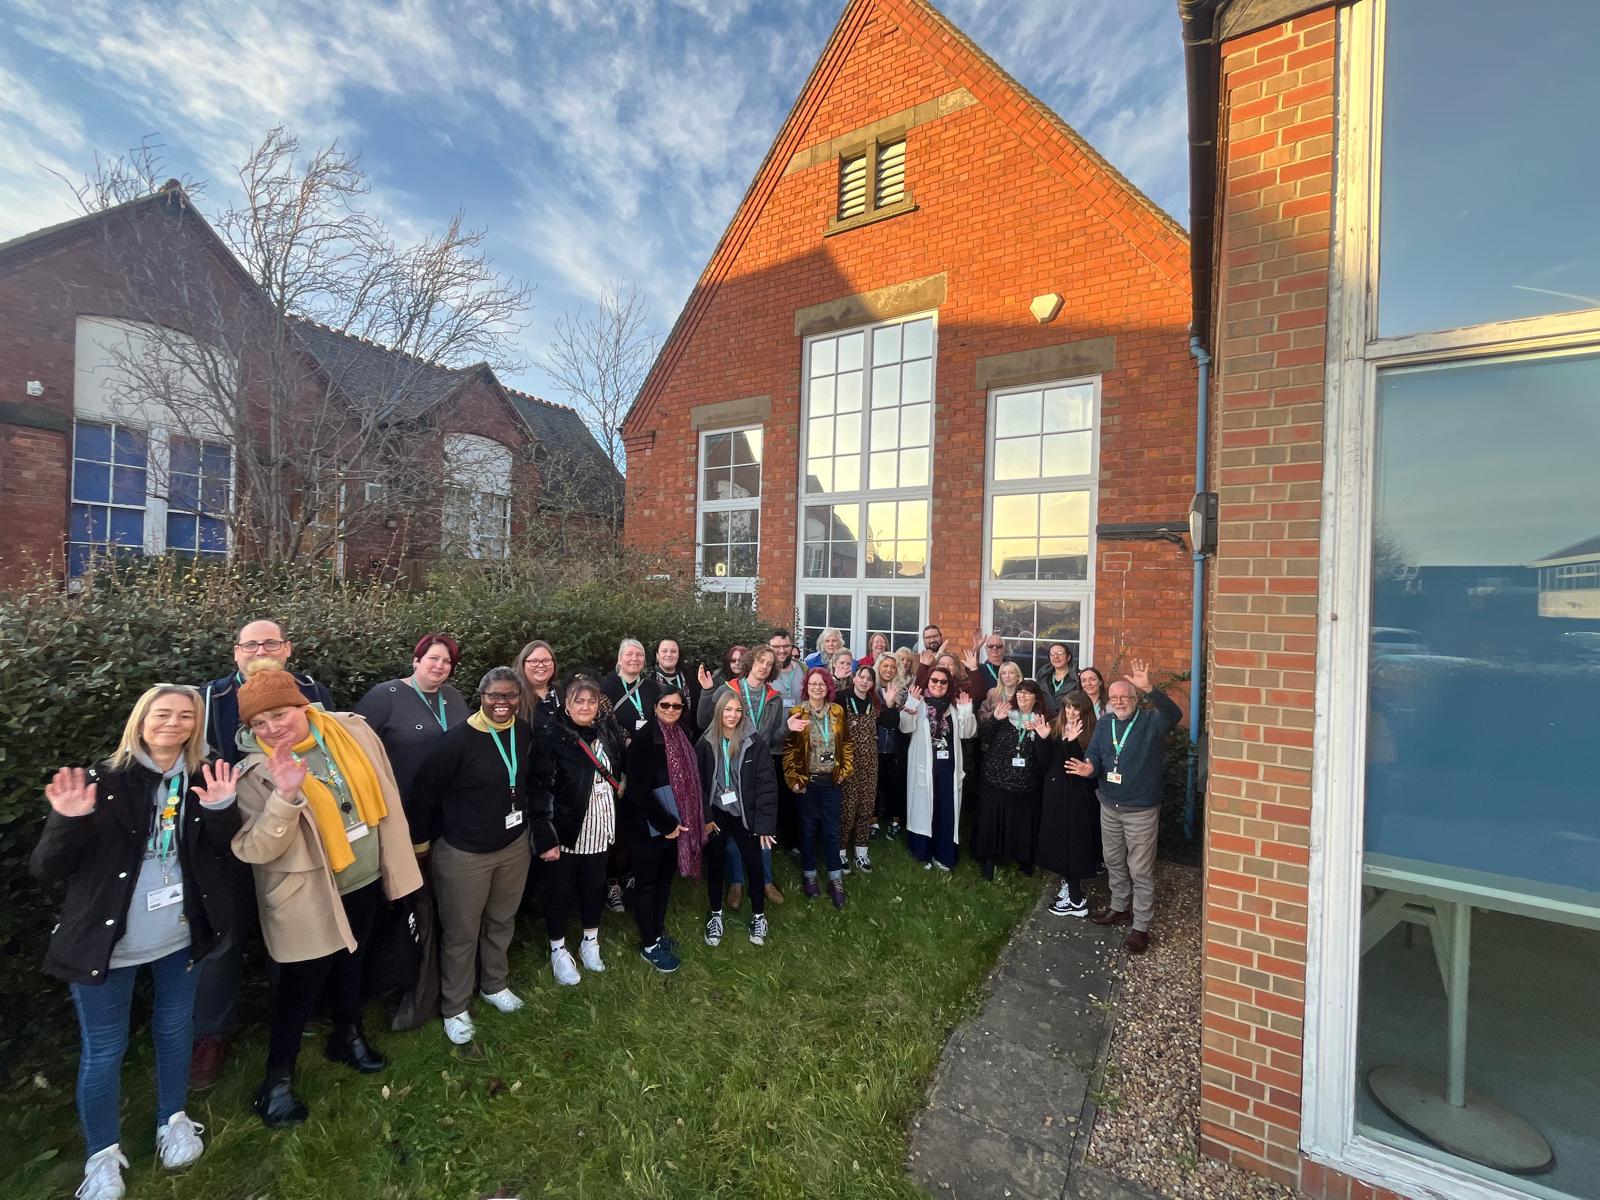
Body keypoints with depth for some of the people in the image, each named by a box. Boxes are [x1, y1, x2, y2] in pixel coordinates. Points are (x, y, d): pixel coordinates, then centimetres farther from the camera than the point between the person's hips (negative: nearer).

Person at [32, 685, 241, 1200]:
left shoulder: (201, 778, -5)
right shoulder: (105, 780, -14)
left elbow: (223, 852, -3)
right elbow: (45, 869, -12)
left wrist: (221, 809, -23)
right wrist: (69, 821, -31)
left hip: (179, 935, 3)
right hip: (106, 940, -3)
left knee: (175, 1028, 19)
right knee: (103, 1049, 11)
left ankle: (173, 1119, 41)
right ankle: (102, 1154, 35)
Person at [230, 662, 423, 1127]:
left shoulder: (353, 731, -10)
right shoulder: (257, 772, -19)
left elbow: (384, 794, 3)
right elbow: (255, 850, -25)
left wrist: (394, 858, 9)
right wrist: (285, 796, -40)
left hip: (365, 881, 4)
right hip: (308, 897, -4)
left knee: (351, 965, 25)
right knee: (301, 984, 11)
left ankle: (347, 1036, 49)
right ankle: (278, 1076, 36)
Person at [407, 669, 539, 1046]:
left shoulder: (525, 733, -6)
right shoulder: (457, 741, -23)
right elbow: (424, 791, -13)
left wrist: (535, 822, 12)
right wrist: (422, 842, -4)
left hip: (514, 846, 5)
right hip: (464, 854, -5)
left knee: (502, 922, 22)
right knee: (461, 934, 12)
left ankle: (495, 985, 46)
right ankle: (455, 1008, 35)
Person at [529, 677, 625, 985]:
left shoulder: (607, 732, 1)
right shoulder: (551, 737, -16)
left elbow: (618, 770, 19)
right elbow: (539, 789, -19)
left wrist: (616, 784, 2)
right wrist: (545, 838, -20)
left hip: (599, 829, 5)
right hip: (565, 829, -4)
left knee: (595, 886, 17)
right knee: (560, 890, 12)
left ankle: (590, 942, 38)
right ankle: (558, 950, 32)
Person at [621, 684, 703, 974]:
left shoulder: (683, 735, 3)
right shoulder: (644, 738, -18)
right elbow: (639, 788, -21)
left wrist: (679, 822, 6)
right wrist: (665, 824, -17)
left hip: (675, 823, 7)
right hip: (647, 826, -7)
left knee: (665, 880, 19)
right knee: (647, 883, 9)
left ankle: (658, 933, 36)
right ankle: (649, 945, 24)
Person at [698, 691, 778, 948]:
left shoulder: (755, 742, -11)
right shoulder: (707, 743, -6)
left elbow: (767, 784, -11)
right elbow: (698, 782, 0)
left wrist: (765, 824, -13)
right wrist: (704, 817, -7)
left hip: (745, 815, -1)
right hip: (716, 815, 1)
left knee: (753, 865, 7)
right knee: (715, 865, 13)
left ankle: (758, 916, 29)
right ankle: (716, 914, 35)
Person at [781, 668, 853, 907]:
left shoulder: (837, 712, 2)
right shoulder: (797, 714, -9)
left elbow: (846, 743, 10)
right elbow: (789, 749, -7)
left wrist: (845, 770, 2)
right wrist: (794, 779, -11)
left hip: (831, 781, 2)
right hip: (807, 781, -2)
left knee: (831, 831, 9)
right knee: (808, 829, 11)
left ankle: (836, 881, 21)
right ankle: (810, 876, 28)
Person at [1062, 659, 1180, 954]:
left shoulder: (1150, 721, -13)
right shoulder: (1104, 724, 3)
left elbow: (1174, 714, -34)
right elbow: (1094, 756, 2)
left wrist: (1148, 689, -48)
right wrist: (1089, 768, -21)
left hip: (1141, 810, -5)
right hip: (1109, 807, 5)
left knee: (1140, 871, 5)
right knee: (1114, 862, 20)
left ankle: (1141, 927, 19)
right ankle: (1119, 908, 40)